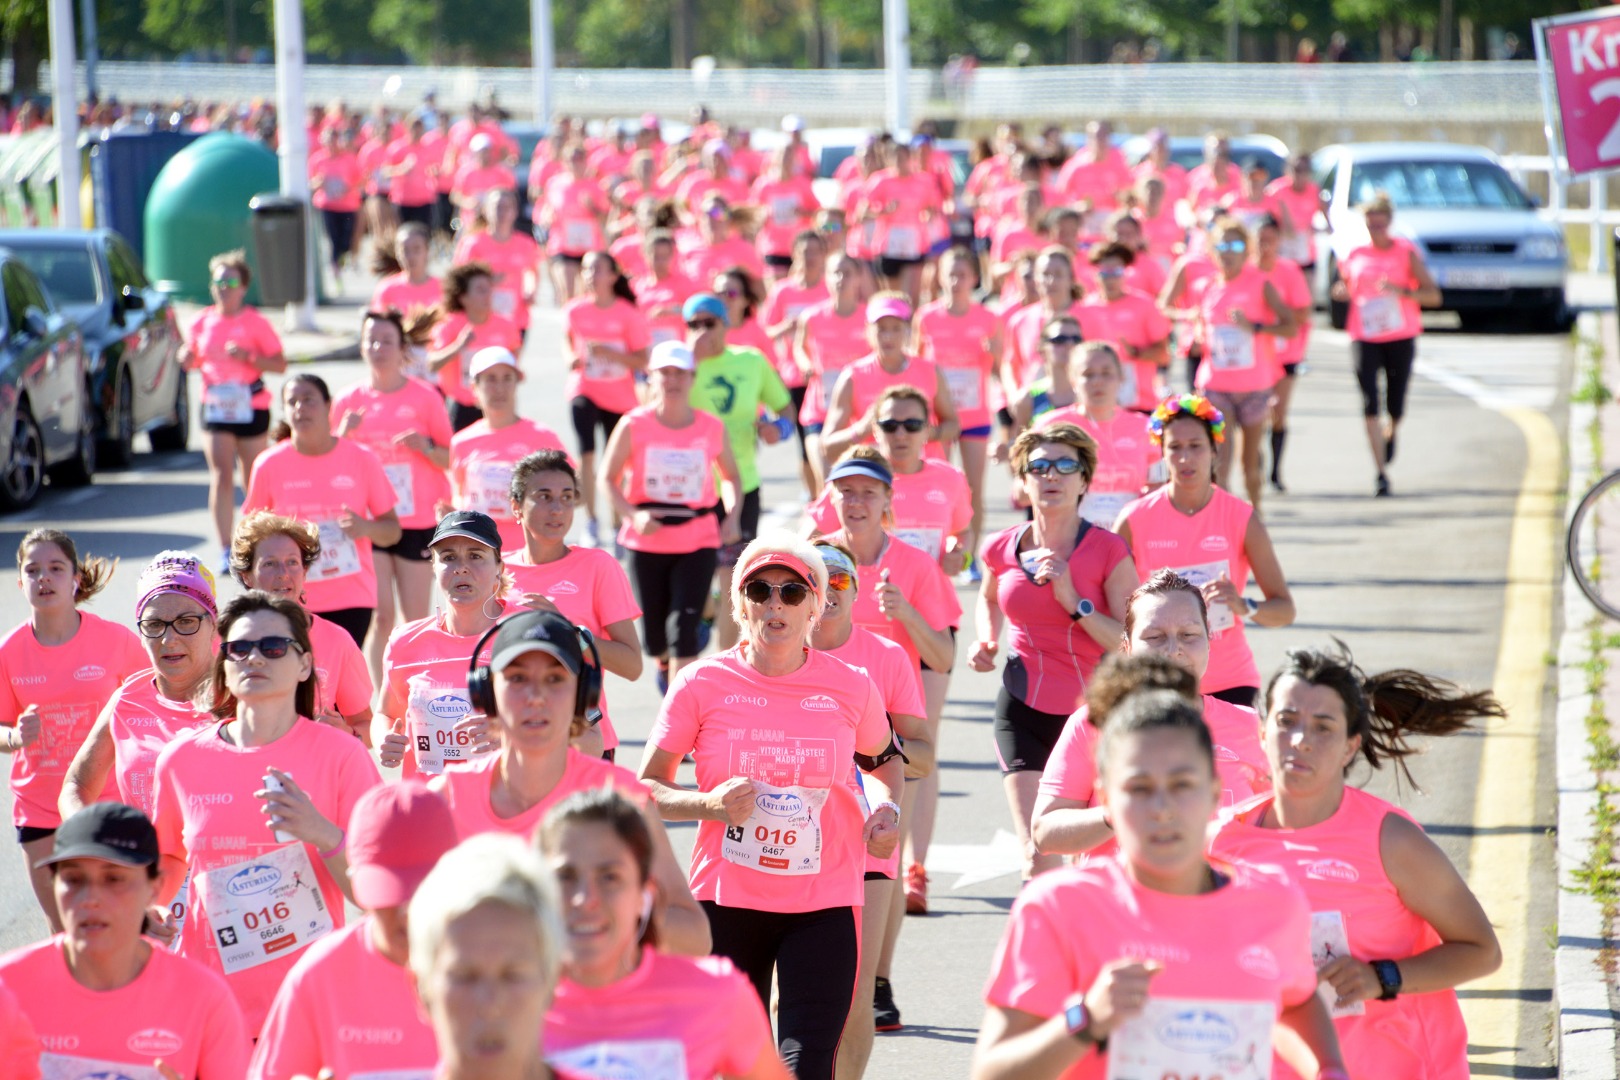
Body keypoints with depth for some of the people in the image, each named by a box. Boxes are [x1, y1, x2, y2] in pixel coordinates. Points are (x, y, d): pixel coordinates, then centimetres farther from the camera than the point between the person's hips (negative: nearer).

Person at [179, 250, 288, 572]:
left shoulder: (255, 322, -6)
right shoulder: (203, 321, 4)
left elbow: (280, 364, -8)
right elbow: (192, 361, 17)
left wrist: (248, 357, -22)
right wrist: (187, 358, -7)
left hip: (251, 408, -2)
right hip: (215, 406, 2)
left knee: (253, 479, 9)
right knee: (221, 477, -9)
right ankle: (225, 550, -11)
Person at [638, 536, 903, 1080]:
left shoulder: (850, 687, -1)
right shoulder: (702, 684, -4)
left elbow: (883, 759, 19)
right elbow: (646, 788, 2)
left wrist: (886, 808, -2)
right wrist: (707, 804, -17)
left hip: (825, 903, 0)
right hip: (726, 900, 1)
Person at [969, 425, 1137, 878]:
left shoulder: (1108, 551, -10)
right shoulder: (1002, 550, 0)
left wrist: (1073, 601, -23)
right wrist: (987, 640, 5)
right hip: (1023, 710, 1)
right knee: (1038, 855, -10)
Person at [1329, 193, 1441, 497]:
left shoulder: (1407, 252, -3)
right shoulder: (1355, 254, 5)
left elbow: (1433, 295, -7)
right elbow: (1344, 284, 23)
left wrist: (1402, 290, -24)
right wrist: (1341, 291, -2)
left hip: (1401, 337, -1)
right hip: (1364, 338, 1)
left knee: (1396, 407, 6)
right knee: (1370, 405, -12)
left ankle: (1390, 435, 44)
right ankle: (1381, 474, -10)